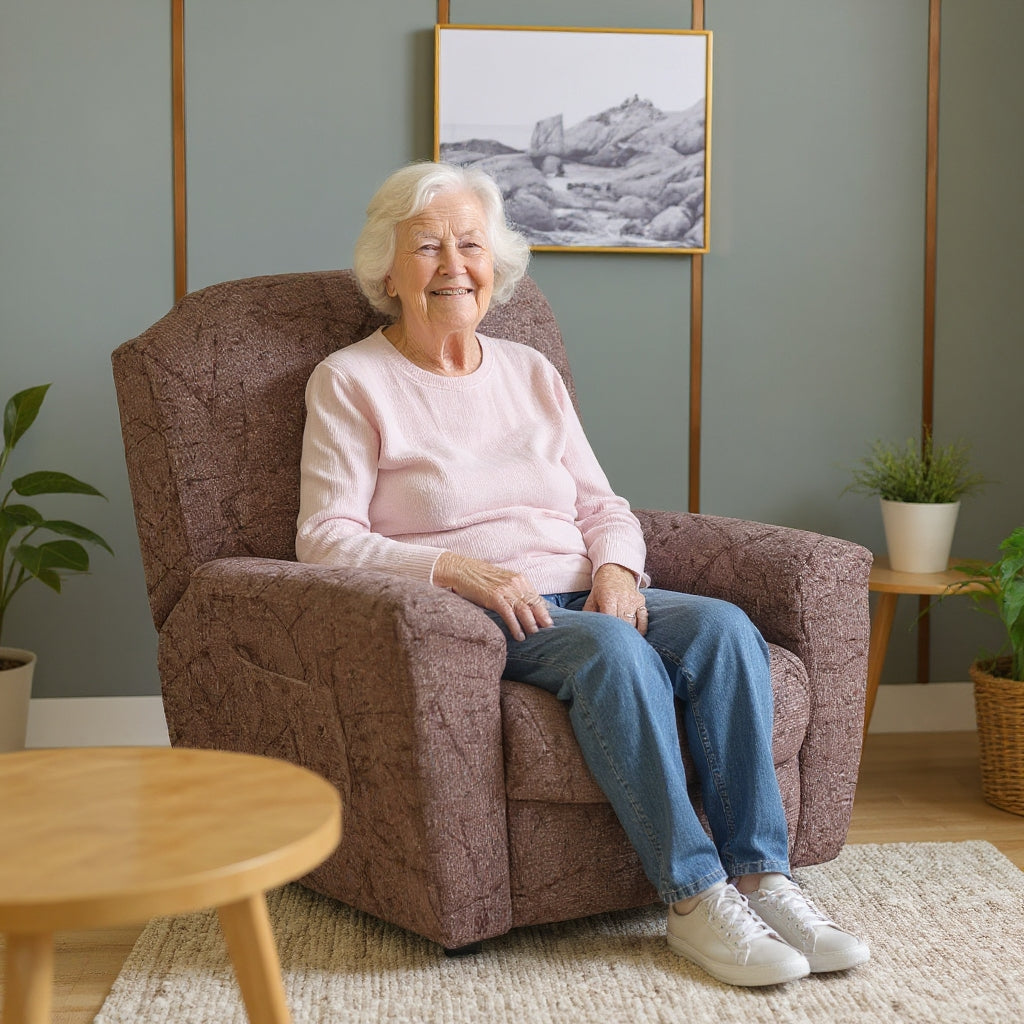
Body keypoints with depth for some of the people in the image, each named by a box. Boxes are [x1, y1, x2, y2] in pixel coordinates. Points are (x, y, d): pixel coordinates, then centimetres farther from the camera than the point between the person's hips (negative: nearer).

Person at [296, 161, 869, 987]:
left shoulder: (530, 371, 18)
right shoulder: (349, 382, 2)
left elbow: (602, 504, 17)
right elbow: (324, 540, -7)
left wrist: (616, 568, -6)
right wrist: (456, 567, -20)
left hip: (580, 593, 6)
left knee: (725, 627, -23)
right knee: (616, 650, -34)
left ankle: (761, 876, -22)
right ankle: (694, 896, -27)